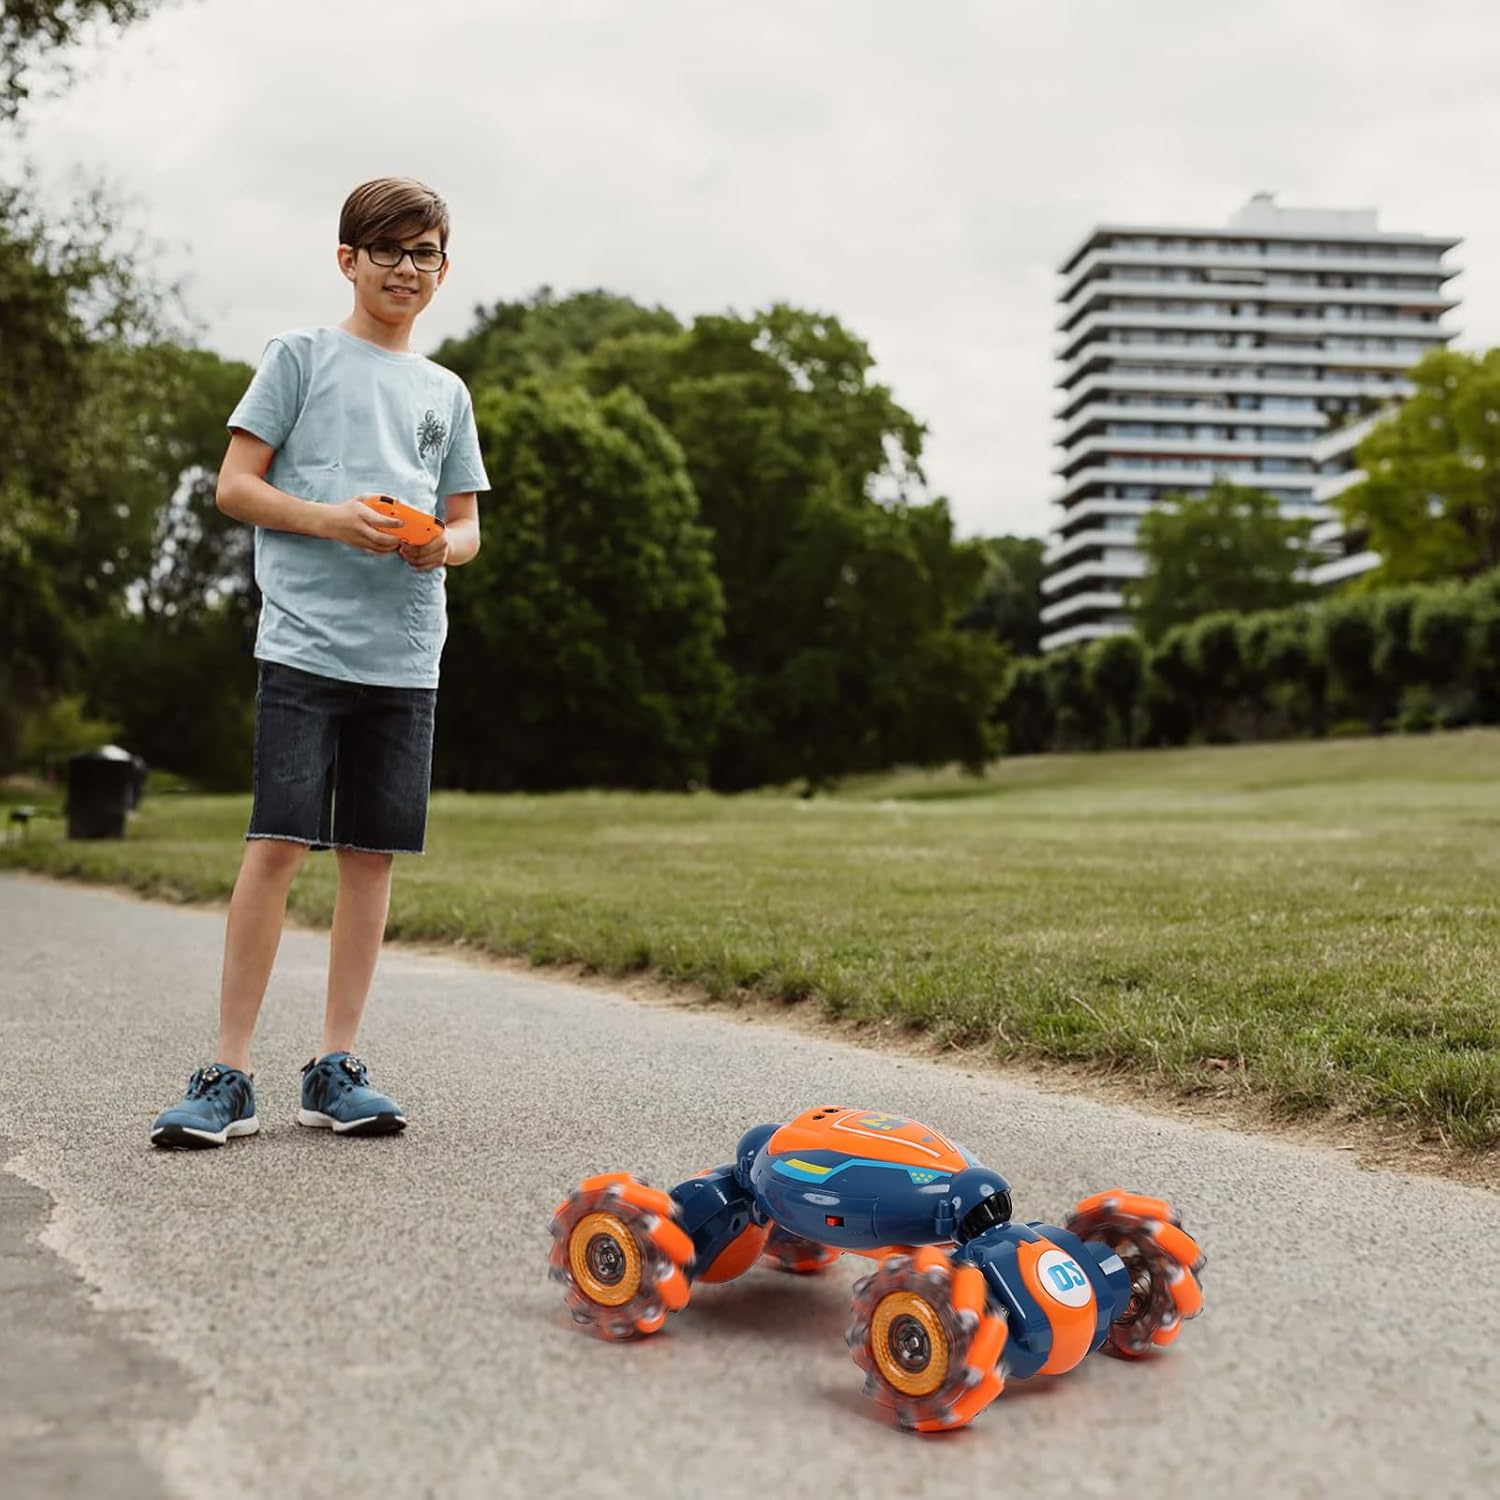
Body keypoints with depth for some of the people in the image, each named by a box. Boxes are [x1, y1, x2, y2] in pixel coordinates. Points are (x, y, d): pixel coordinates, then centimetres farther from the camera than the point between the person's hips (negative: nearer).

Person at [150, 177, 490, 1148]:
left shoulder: (445, 392, 19)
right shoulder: (302, 357, 7)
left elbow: (467, 524, 20)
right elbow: (235, 487, 2)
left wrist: (442, 544, -4)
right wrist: (332, 520, -14)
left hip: (406, 654, 4)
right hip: (305, 640, -4)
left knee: (372, 852, 3)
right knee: (279, 842, -11)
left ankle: (337, 1068, 11)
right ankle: (229, 1076, -5)